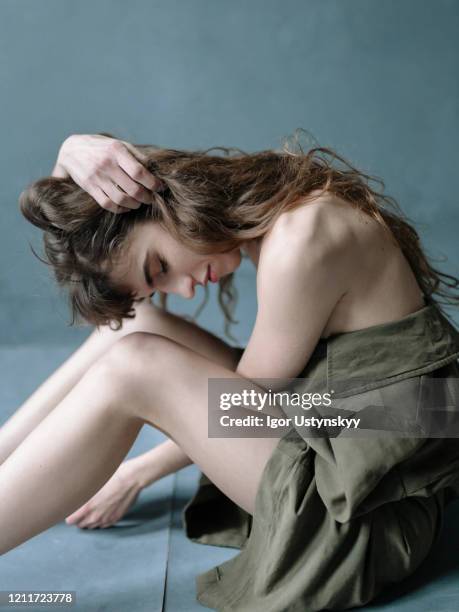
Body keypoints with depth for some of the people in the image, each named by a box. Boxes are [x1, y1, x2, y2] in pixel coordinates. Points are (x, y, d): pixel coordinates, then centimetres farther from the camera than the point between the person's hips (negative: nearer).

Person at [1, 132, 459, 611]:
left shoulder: (301, 240, -24)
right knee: (137, 324, 1)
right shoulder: (256, 205, 1)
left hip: (379, 509, -8)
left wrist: (136, 474, 1)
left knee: (132, 366, -19)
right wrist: (75, 152, -15)